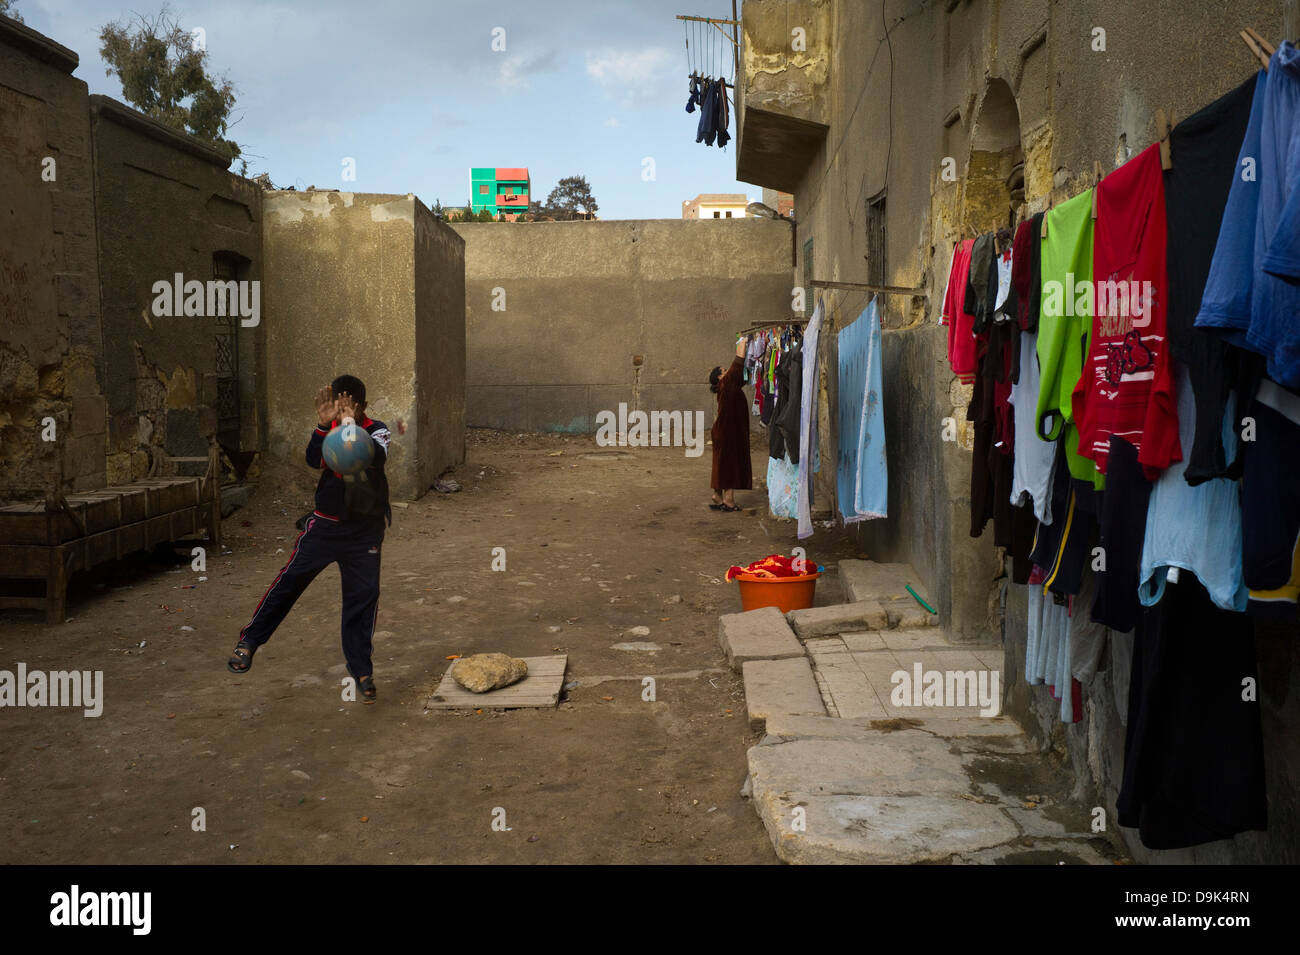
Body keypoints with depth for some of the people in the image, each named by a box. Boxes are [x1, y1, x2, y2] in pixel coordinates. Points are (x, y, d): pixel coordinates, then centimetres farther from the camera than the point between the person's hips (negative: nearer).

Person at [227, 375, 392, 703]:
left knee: (363, 598, 3)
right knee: (289, 579, -2)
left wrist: (351, 424, -34)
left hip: (365, 531, -1)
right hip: (325, 524, 1)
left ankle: (362, 671, 14)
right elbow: (314, 460, -17)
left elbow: (377, 458, -25)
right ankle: (249, 641, 13)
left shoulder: (376, 430, -4)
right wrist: (322, 424, -31)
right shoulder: (328, 428, 1)